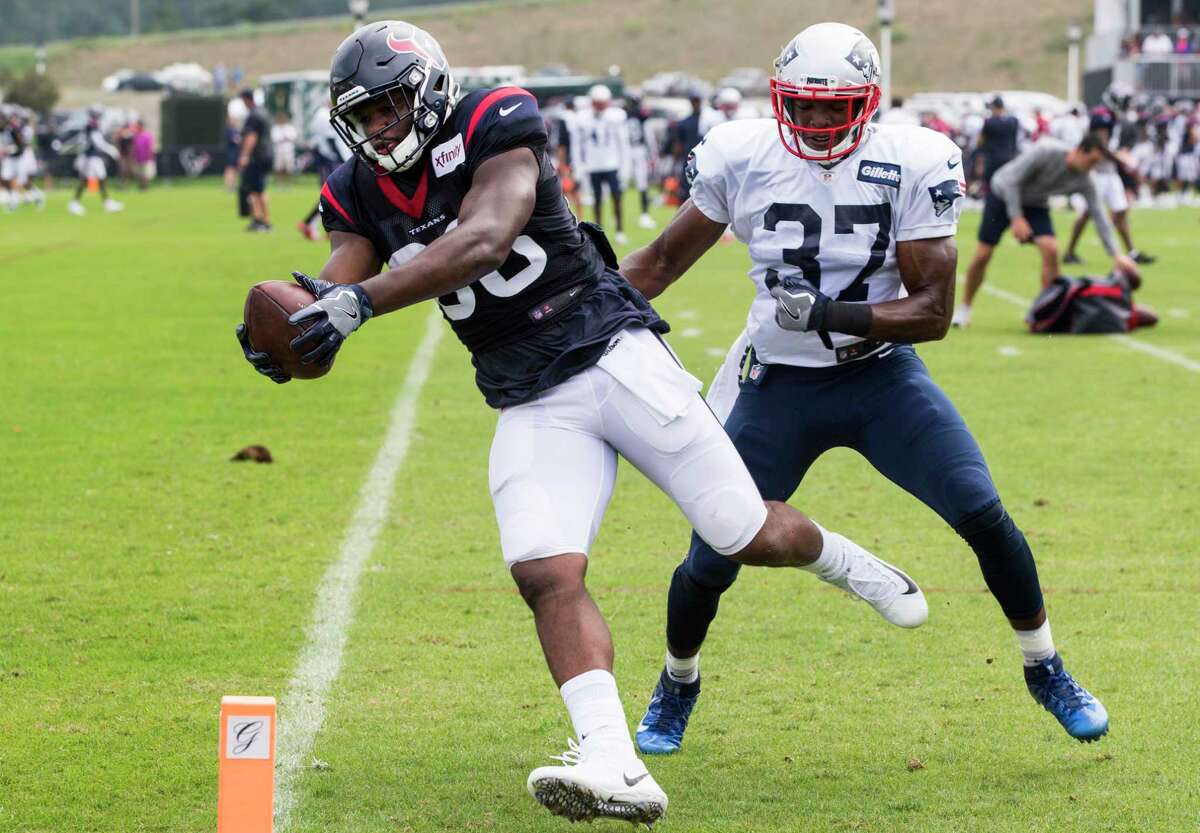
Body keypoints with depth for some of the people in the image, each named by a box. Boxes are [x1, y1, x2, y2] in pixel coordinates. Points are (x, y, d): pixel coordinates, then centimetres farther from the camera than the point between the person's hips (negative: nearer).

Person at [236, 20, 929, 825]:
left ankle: (835, 557, 34)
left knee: (757, 539, -1)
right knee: (547, 575, -19)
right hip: (532, 408, 5)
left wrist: (361, 299, -38)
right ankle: (614, 768, -26)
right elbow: (334, 289, -7)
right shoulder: (362, 193, 5)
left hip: (615, 355, -4)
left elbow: (483, 243, -29)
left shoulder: (494, 127, -13)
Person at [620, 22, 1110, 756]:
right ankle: (677, 688, 31)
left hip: (882, 376, -1)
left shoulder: (911, 165, -13)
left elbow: (932, 310, -16)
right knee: (710, 562, -1)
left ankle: (1047, 672, 10)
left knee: (983, 515, -14)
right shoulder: (742, 159, -8)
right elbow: (659, 264, 6)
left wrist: (832, 315, -29)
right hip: (778, 387, 1)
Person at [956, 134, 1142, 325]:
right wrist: (1017, 219, -32)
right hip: (1002, 194, -4)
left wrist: (1115, 255, -16)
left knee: (1050, 249, -19)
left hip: (1035, 205, 4)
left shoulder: (1084, 181, -17)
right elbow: (1012, 180, -27)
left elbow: (1099, 216, -12)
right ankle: (964, 308, 12)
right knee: (982, 256, -7)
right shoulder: (1045, 152, -32)